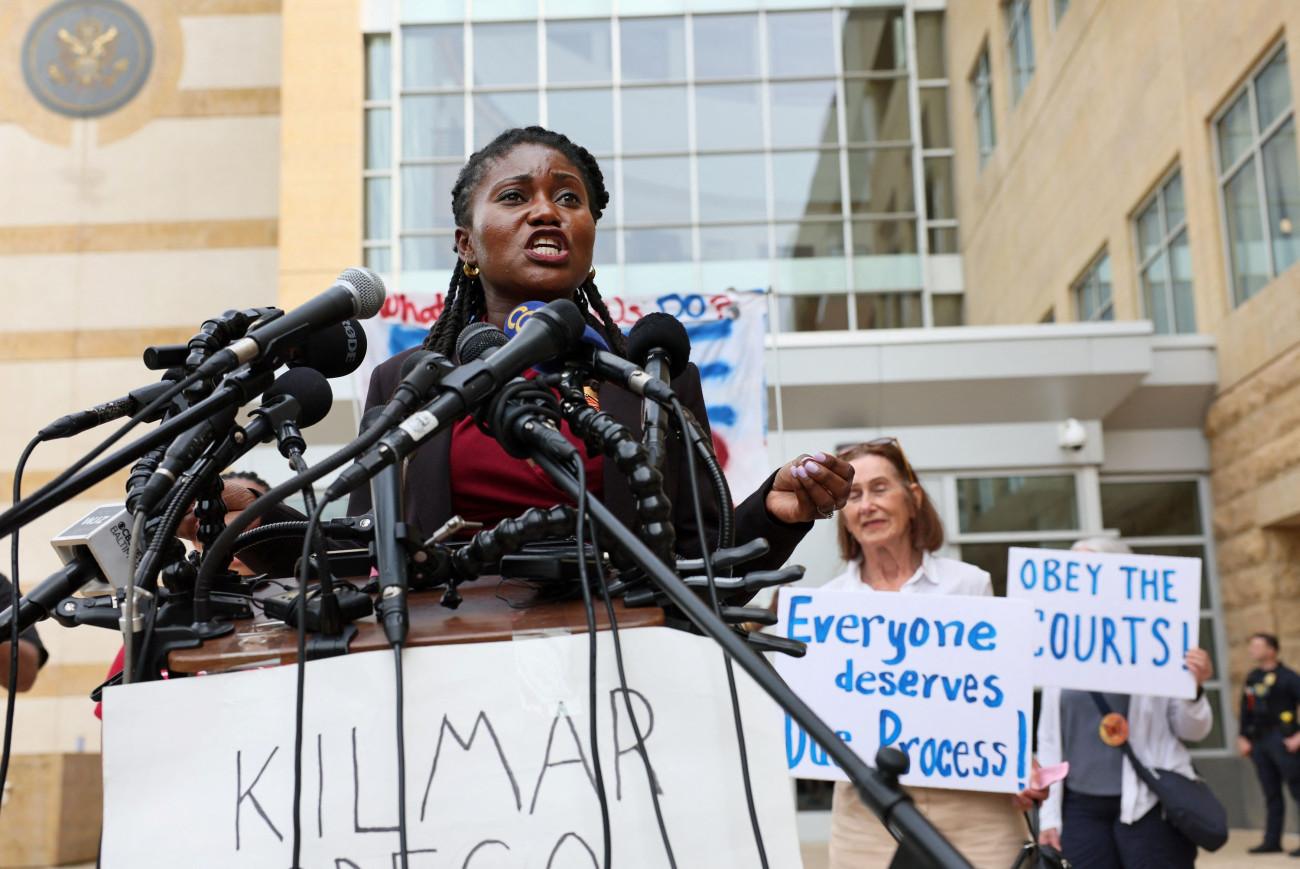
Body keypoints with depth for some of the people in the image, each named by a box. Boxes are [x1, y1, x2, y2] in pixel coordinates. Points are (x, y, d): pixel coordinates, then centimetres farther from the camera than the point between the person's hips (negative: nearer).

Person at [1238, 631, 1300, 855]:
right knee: (1271, 794, 12)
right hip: (1259, 742, 7)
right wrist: (1243, 737, 13)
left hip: (1281, 741, -7)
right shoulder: (1252, 678, 13)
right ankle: (1272, 841, 17)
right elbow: (1246, 710, 19)